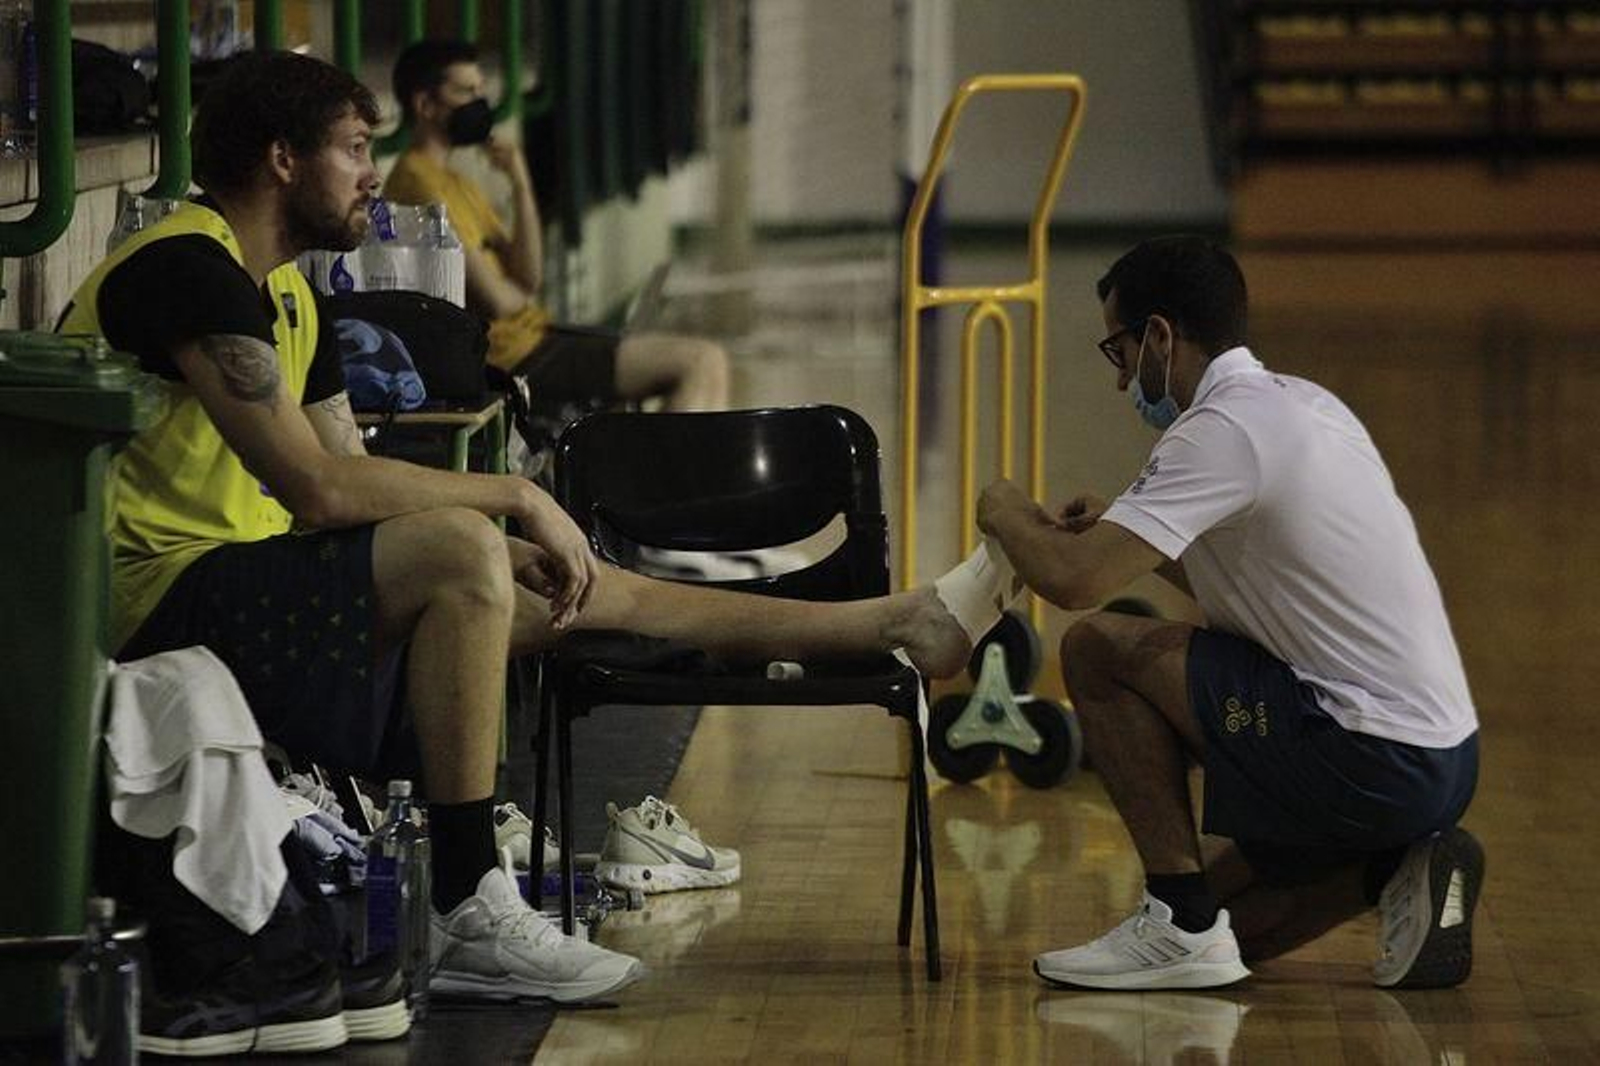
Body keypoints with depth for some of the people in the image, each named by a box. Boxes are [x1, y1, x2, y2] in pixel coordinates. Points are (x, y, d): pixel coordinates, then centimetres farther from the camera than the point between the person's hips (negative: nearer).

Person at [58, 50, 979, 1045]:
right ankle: (474, 918, -27)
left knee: (576, 587, 10)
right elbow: (318, 486, -25)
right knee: (461, 550, -29)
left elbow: (355, 484, 12)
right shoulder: (189, 271, -18)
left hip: (246, 589, 10)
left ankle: (894, 626, 21)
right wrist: (517, 498, -15)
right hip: (167, 603, -10)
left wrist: (516, 547, -6)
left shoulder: (284, 292, 15)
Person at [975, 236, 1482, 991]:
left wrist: (1008, 516, 0)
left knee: (1097, 649, -5)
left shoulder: (1225, 430, -15)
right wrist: (1127, 534, 21)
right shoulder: (1303, 404, 15)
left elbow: (1073, 581, -21)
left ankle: (1183, 926, -5)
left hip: (1372, 759, -10)